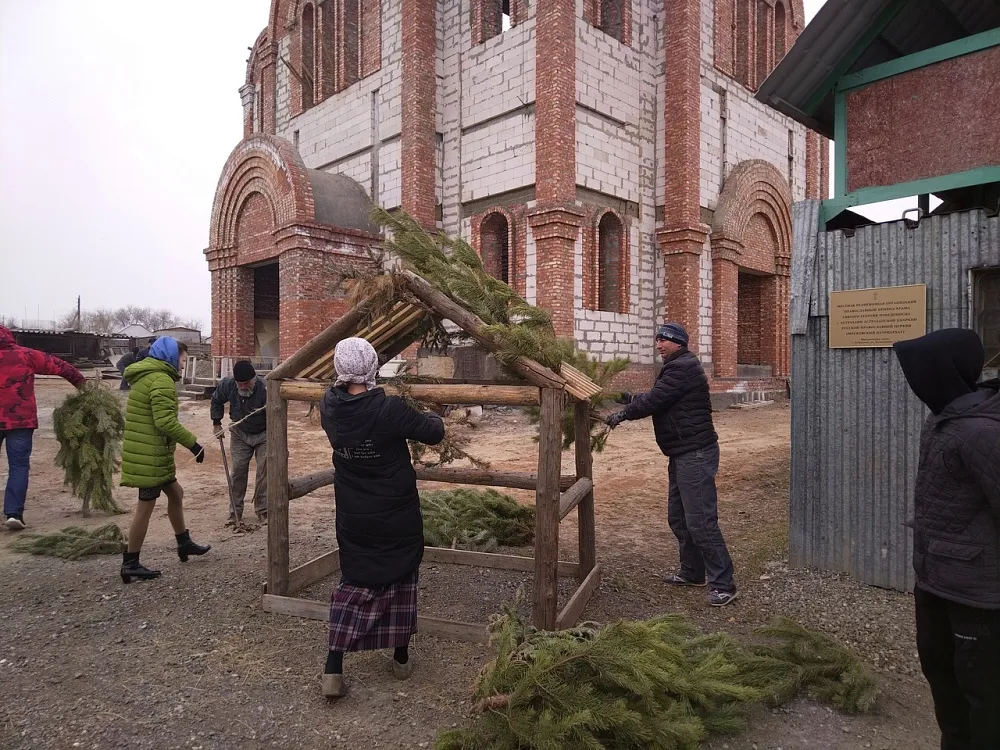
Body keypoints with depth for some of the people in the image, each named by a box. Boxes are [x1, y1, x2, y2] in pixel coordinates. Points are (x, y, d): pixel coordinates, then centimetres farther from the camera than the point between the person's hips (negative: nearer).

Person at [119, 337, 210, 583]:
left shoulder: (145, 376, 16)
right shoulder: (161, 380, -17)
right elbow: (166, 421, -25)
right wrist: (193, 444, -20)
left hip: (147, 453, 10)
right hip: (150, 456, -10)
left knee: (175, 493, 19)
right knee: (146, 507, -1)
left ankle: (184, 544, 31)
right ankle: (130, 564, 9)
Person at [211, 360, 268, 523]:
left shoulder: (265, 388, -33)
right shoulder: (227, 384, -20)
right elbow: (216, 400, 5)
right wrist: (216, 423, 3)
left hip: (263, 434, -3)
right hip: (239, 433, 3)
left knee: (264, 471, -4)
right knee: (238, 471, 4)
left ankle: (263, 510, 9)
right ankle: (235, 511, 15)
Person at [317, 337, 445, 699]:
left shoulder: (330, 408, -11)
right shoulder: (390, 409, -24)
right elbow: (433, 433, -13)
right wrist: (433, 418, 8)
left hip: (353, 518, 3)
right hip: (397, 517, -3)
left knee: (354, 583, 16)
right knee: (400, 580, 16)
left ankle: (333, 669, 9)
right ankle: (401, 658, 30)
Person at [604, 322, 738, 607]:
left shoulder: (683, 367, -16)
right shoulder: (676, 367, 18)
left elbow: (654, 401, -20)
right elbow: (658, 400, 23)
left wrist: (622, 415, -9)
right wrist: (633, 399, 11)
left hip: (695, 454, -11)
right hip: (682, 454, 11)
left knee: (700, 522, -9)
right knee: (678, 517, 17)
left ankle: (723, 584, -1)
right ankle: (692, 571, 30)